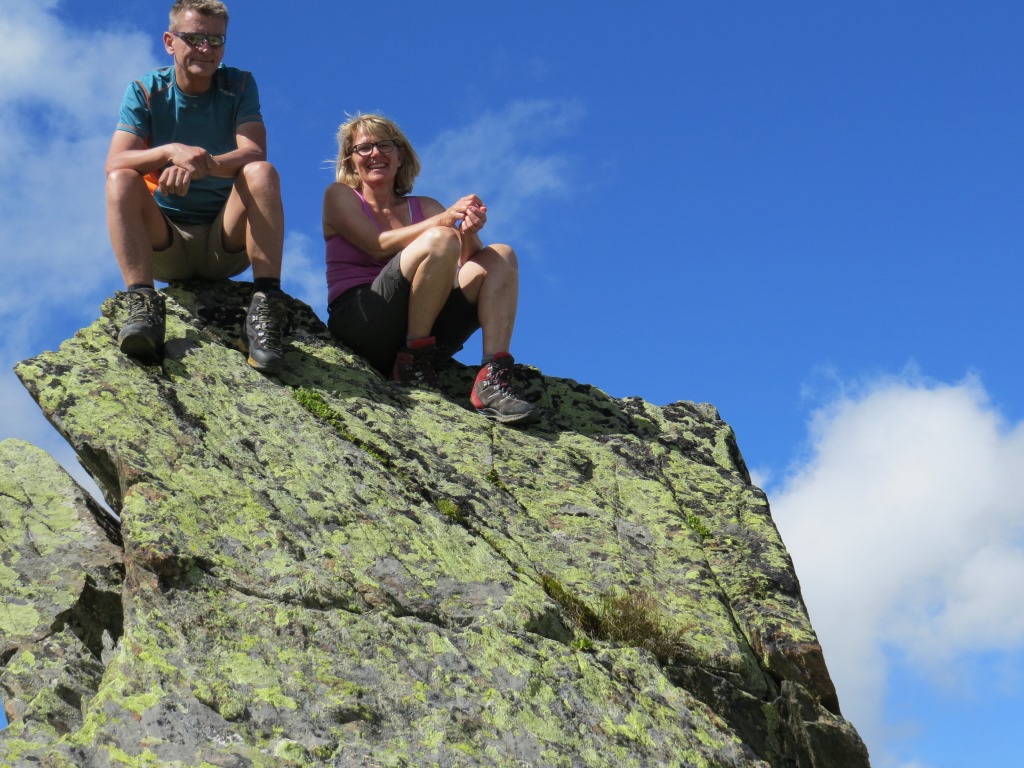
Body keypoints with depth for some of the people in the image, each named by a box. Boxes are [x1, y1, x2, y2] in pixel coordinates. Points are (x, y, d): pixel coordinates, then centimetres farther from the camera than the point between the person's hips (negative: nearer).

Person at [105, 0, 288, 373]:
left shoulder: (239, 86, 0)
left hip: (226, 242, 0)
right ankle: (142, 303, -40)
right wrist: (171, 151, -36)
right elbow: (114, 163, -16)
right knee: (121, 180, -25)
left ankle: (266, 305, -37)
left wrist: (200, 166, -38)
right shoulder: (144, 91, -1)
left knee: (262, 173, -26)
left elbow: (254, 153, -17)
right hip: (164, 242, 0)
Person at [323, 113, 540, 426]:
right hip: (359, 323, -5)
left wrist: (469, 232, -16)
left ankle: (492, 381, -25)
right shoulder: (340, 195, 10)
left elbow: (469, 259, 7)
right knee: (440, 240, -24)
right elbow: (377, 245, -8)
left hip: (422, 331, 5)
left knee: (501, 257, -8)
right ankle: (412, 365, -20)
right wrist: (443, 221, -18)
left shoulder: (424, 207, 21)